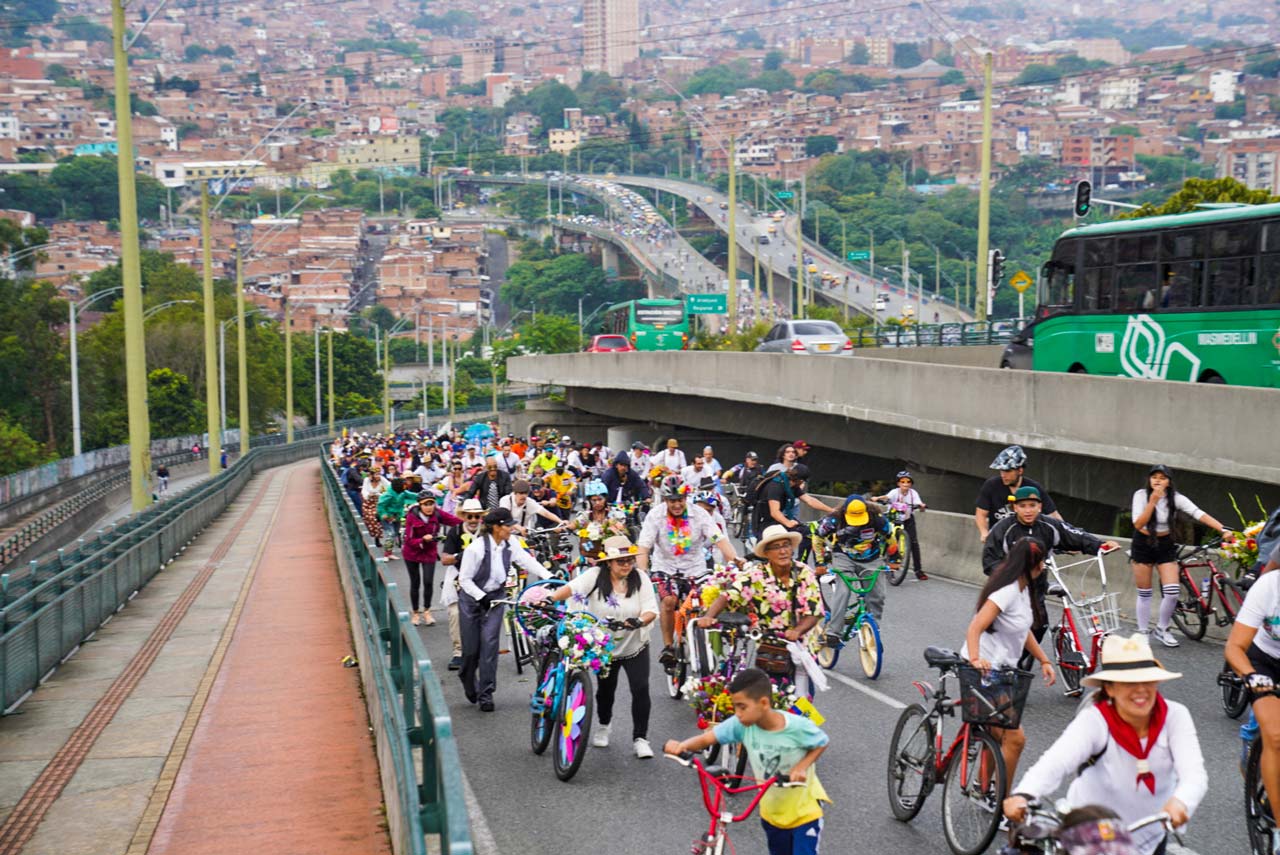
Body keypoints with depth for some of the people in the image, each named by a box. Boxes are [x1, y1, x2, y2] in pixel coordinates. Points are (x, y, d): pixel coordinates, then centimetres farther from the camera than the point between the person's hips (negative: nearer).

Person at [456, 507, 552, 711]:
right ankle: (468, 682, 32)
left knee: (490, 642, -8)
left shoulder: (510, 545, -8)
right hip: (472, 597, -3)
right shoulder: (476, 548, -23)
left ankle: (485, 694, -1)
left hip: (495, 597, 3)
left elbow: (528, 561, -12)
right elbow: (465, 579, -16)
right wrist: (481, 598, -24)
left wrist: (550, 578, -25)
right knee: (472, 646, 1)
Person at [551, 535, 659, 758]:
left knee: (641, 689, -12)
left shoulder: (640, 578, -11)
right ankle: (604, 726, 47)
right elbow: (571, 588, -29)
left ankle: (640, 738, 1)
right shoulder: (596, 576, -15)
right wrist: (549, 600, -46)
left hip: (635, 647, 0)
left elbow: (651, 610, -16)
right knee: (605, 689, 18)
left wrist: (639, 621, -38)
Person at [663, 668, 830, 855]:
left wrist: (801, 767, -26)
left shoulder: (798, 727, -28)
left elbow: (822, 743, -10)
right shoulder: (741, 725, -20)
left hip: (804, 810, -4)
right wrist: (681, 746, -38)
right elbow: (706, 739, -19)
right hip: (772, 810, 4)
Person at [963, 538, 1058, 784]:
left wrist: (1044, 661, 12)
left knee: (996, 734, 18)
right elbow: (975, 628, -32)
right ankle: (1003, 800, 2)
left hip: (1000, 669, 10)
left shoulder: (1022, 588, 7)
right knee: (1015, 738, -9)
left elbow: (1024, 631, 17)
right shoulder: (1007, 592, -23)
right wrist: (975, 659, -47)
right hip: (984, 671, -10)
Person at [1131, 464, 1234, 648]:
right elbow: (1138, 524, -23)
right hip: (1143, 545, -1)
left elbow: (1200, 514, -23)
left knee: (1172, 592, -9)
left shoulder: (1176, 498, -12)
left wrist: (1223, 530, -36)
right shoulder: (1141, 495, -15)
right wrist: (1152, 501, -32)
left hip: (1165, 546, 2)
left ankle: (1161, 630, 14)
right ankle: (1142, 632, 19)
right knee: (1144, 593, 4)